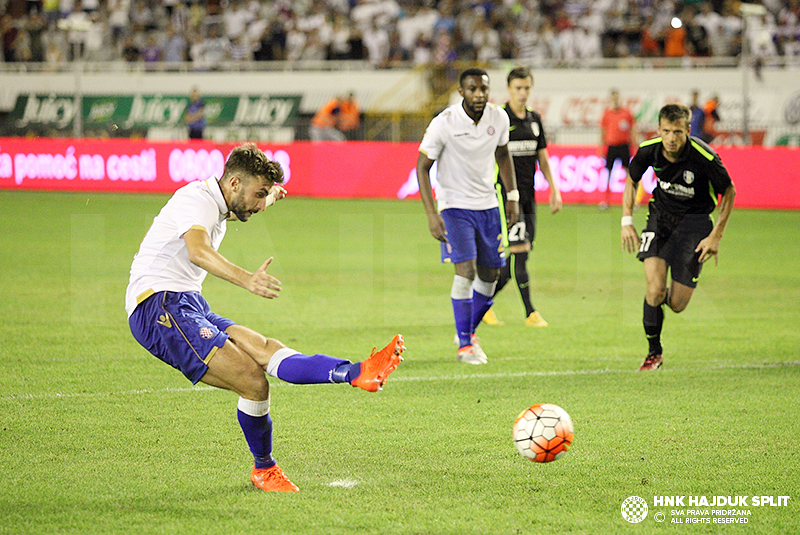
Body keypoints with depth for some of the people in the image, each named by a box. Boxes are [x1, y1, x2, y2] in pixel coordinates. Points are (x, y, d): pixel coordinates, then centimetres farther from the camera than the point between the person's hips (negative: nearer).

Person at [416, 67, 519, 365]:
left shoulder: (499, 118, -4)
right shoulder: (444, 123, -18)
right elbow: (422, 167, -12)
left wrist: (512, 196, 11)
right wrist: (432, 214, -19)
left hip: (488, 206, 5)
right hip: (454, 205, -5)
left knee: (490, 274, 8)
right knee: (466, 270, -17)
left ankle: (469, 330, 30)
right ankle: (465, 344, -8)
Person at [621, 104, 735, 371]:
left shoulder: (704, 157, -24)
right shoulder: (648, 150, -14)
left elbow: (729, 192, -8)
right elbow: (631, 181, 7)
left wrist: (716, 236, -9)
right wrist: (627, 221, -1)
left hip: (694, 220, -2)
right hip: (660, 215, 2)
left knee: (677, 304, -5)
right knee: (655, 289, -17)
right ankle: (654, 352, 6)